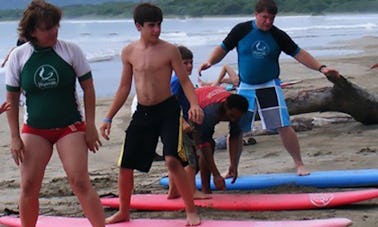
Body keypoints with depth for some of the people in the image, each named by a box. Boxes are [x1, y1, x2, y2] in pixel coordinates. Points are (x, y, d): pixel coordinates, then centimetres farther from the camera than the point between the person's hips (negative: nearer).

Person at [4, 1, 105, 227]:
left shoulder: (71, 50, -7)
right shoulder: (18, 56, -3)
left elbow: (88, 88, -1)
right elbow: (12, 99, 3)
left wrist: (90, 126, -5)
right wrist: (15, 137, -1)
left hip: (70, 127, -2)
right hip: (34, 130, 2)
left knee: (80, 182, -10)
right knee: (28, 187, 0)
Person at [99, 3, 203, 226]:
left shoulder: (169, 50, -6)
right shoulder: (129, 52, 4)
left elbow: (185, 80, -6)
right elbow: (124, 87, 11)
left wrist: (194, 104, -25)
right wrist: (109, 118, 10)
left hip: (167, 110, -4)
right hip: (142, 113, 4)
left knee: (172, 160, -19)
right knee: (125, 164, 5)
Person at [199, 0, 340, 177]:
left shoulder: (278, 36, -3)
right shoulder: (241, 30, -4)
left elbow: (298, 53, 2)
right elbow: (223, 48, 2)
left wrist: (321, 68, -6)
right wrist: (210, 61, -16)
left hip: (269, 87, -1)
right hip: (245, 88, 1)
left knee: (284, 127, -9)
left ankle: (299, 164, 5)